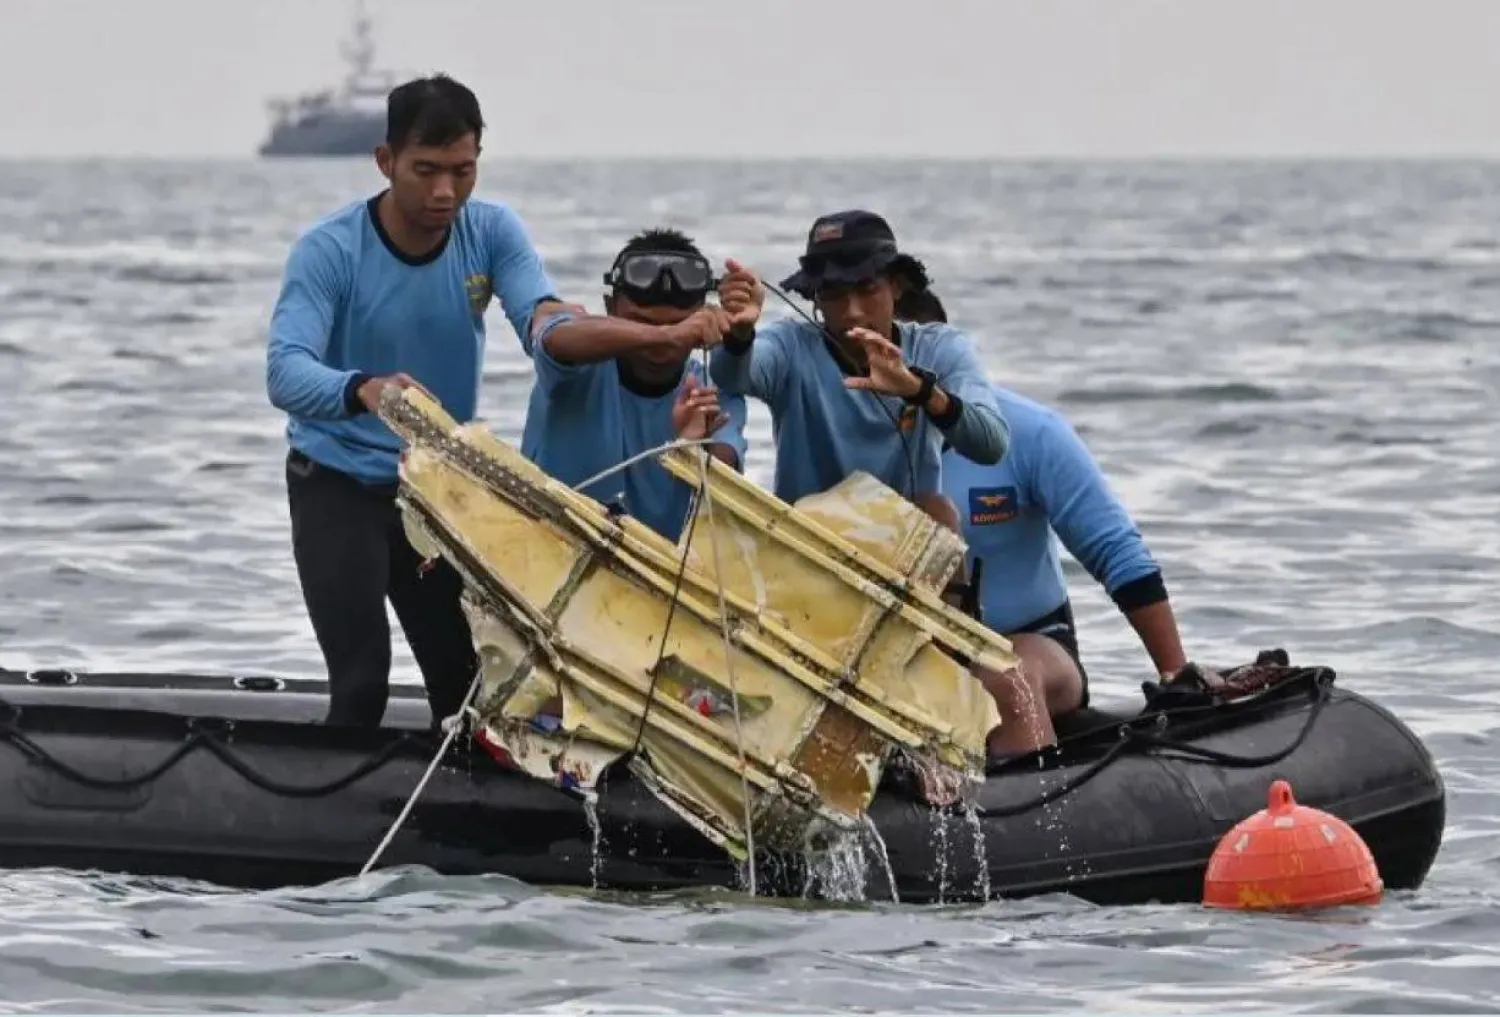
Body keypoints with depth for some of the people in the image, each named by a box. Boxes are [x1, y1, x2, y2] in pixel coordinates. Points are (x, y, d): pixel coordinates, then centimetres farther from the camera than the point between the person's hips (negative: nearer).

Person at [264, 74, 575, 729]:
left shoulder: (491, 233, -8)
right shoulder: (329, 251, -21)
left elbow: (540, 315, -23)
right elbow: (285, 372, -35)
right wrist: (362, 391, -56)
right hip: (338, 483, -4)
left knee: (465, 680, 7)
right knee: (361, 682, -17)